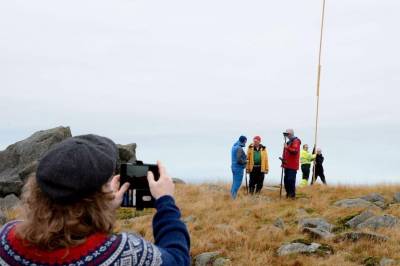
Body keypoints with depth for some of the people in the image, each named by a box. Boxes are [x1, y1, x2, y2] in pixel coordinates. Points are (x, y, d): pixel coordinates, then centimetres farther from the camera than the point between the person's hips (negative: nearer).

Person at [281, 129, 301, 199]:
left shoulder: (296, 141, -9)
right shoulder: (289, 142, 20)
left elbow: (295, 151, -24)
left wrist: (287, 147, -25)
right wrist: (284, 160, 19)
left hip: (292, 166, -10)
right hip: (287, 165, 10)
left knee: (291, 180, -11)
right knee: (286, 180, 11)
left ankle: (292, 195, -6)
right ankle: (288, 194, 19)